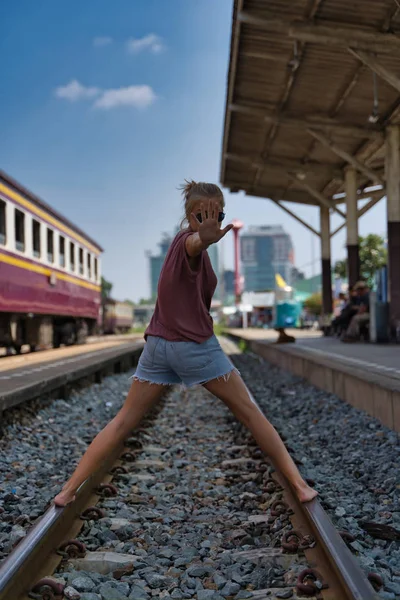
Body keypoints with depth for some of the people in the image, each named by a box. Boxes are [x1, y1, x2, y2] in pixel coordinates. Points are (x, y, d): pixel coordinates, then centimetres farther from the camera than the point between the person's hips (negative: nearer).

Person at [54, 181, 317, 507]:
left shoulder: (181, 241, 13)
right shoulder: (189, 240, -14)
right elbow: (194, 244, -41)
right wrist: (204, 238, -63)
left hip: (157, 343, 8)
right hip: (195, 345, -8)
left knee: (124, 421, 10)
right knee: (250, 413, 4)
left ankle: (68, 490, 9)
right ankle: (299, 484, 9)